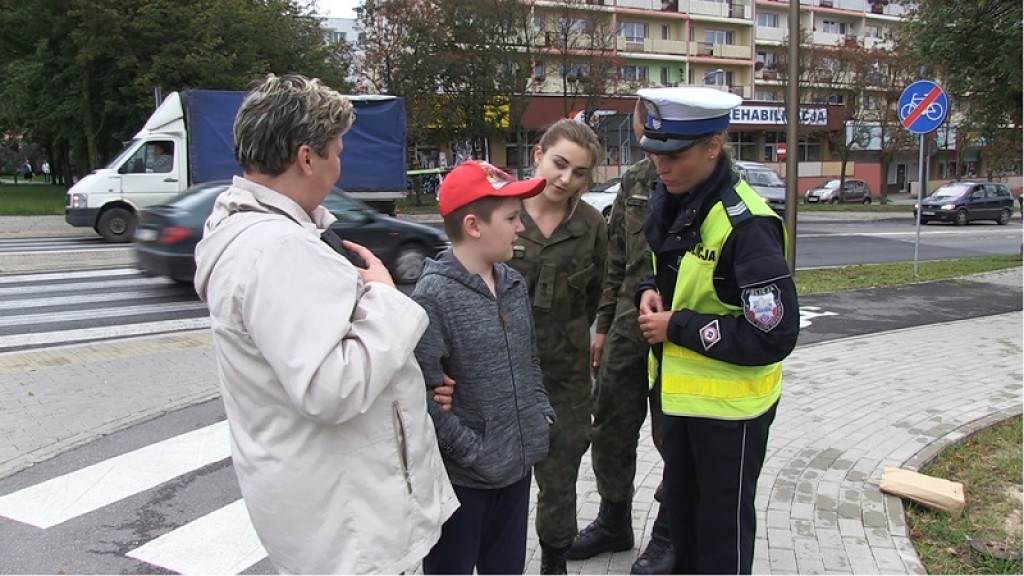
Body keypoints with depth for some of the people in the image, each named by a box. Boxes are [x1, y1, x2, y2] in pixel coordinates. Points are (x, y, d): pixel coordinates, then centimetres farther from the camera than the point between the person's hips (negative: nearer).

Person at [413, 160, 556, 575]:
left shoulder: (514, 283, 5)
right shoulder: (433, 295, -19)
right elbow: (424, 392, -22)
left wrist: (541, 412, 7)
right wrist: (472, 451, -19)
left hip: (517, 461, 7)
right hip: (463, 476, -7)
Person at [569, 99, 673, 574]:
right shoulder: (635, 181, 7)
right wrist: (604, 325, 13)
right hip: (627, 328, 6)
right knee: (611, 429, 15)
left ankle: (668, 535, 30)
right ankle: (614, 521, 36)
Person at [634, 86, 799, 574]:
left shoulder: (746, 225, -27)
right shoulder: (669, 200, 0)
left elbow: (774, 336, -29)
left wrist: (678, 327, -24)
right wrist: (651, 291, -5)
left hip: (731, 404, -8)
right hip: (680, 390, 8)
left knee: (724, 521, 10)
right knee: (680, 502, 25)